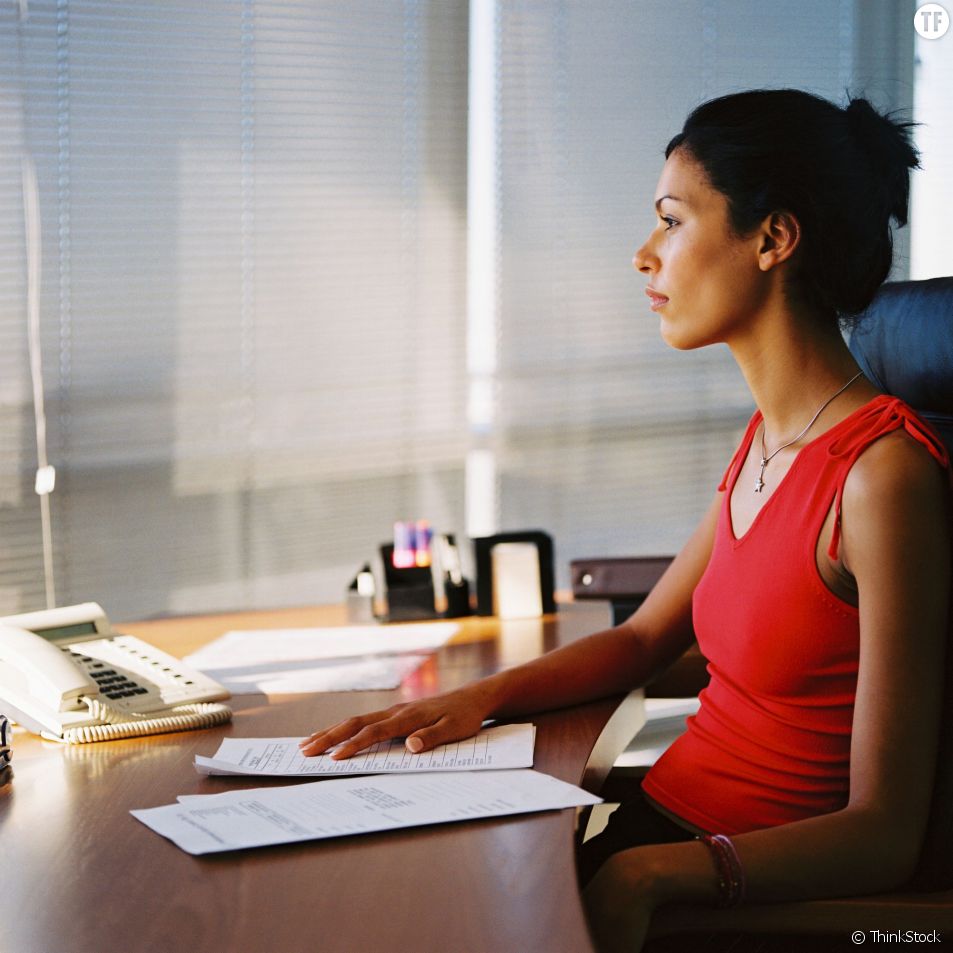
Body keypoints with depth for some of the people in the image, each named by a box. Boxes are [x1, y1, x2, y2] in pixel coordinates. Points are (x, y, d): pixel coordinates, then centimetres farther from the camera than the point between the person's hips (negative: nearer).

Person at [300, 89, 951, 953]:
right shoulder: (767, 439, 9)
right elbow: (642, 640, 21)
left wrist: (647, 873, -32)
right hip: (661, 831, 8)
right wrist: (480, 697, 3)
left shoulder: (883, 475, -19)